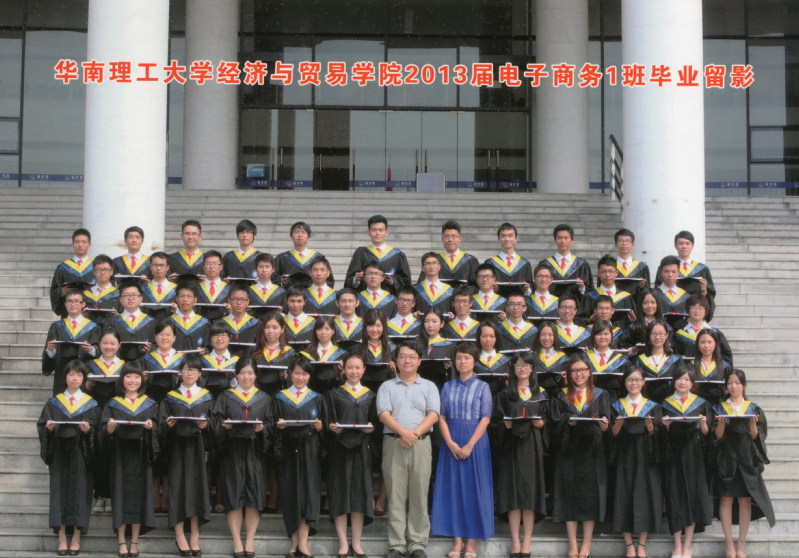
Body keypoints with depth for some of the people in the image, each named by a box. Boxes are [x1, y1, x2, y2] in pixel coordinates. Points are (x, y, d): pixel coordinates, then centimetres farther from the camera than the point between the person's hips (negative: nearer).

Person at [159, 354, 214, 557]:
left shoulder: (206, 397, 9)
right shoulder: (170, 397, 7)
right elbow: (162, 423, 4)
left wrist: (206, 425, -14)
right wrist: (168, 424, -17)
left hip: (198, 447, 1)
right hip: (177, 447, -1)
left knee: (197, 486, 0)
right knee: (178, 487, -3)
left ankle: (194, 538, 6)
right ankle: (179, 536, 2)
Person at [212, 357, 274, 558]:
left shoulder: (264, 398, 11)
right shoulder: (225, 397, 8)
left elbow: (271, 425, 6)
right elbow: (215, 422, 3)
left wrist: (262, 428, -14)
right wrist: (224, 425, -18)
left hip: (255, 451, 1)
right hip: (232, 451, -1)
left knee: (254, 496, -2)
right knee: (234, 496, -3)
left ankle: (250, 541, 7)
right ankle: (237, 541, 3)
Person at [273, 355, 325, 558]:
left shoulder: (317, 399, 10)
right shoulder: (280, 399, 9)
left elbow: (323, 429, 8)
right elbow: (275, 428, 6)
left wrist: (319, 426, -13)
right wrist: (280, 426, -14)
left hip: (310, 451, 0)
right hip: (289, 451, 1)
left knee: (309, 492, -9)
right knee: (290, 493, 0)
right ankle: (295, 540, 8)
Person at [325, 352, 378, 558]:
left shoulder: (371, 395, 12)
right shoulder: (334, 394, 7)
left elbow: (375, 421, 8)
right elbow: (327, 421, 2)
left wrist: (372, 427, -12)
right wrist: (331, 426, -19)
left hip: (362, 448, 1)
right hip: (339, 447, -1)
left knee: (360, 492, 0)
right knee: (340, 492, -3)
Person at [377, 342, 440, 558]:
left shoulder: (428, 386, 11)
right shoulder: (387, 386, 11)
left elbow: (433, 415, 0)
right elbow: (383, 414, -2)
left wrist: (416, 432, -15)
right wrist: (402, 432, -18)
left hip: (420, 443, 0)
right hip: (393, 443, 0)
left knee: (419, 494, 0)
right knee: (395, 494, -1)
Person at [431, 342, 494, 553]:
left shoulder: (482, 387, 0)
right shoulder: (447, 387, 8)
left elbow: (485, 419, -6)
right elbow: (441, 417, 3)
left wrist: (469, 445, -15)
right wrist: (451, 443, -11)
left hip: (475, 442, -2)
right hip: (451, 443, 3)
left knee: (473, 488, -1)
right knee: (453, 488, 2)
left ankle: (472, 541, 5)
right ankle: (457, 540, 8)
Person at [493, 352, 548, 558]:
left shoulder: (540, 394, 11)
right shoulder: (504, 394, 10)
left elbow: (544, 423, 9)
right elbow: (500, 422, 6)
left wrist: (538, 423, -13)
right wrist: (509, 424, -14)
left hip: (532, 446, 0)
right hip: (510, 446, 0)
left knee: (530, 489, -4)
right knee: (512, 490, -5)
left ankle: (527, 540, -2)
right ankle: (515, 540, -4)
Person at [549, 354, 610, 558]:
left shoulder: (600, 395, 9)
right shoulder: (561, 397, 10)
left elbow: (606, 426, 0)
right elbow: (555, 424, 1)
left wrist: (603, 425, -21)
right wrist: (567, 422, -18)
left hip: (592, 451, 0)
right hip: (568, 451, 0)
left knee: (590, 494, -1)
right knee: (569, 495, 0)